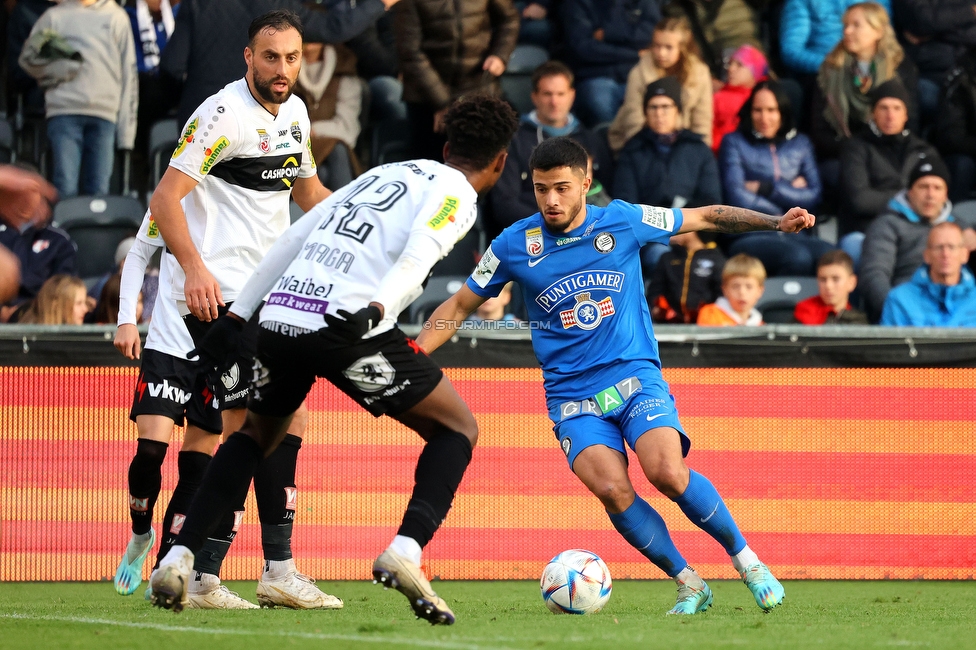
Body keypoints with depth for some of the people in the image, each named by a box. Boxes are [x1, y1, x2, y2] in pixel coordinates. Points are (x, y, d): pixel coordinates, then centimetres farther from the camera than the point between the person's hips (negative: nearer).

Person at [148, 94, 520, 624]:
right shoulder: (457, 195, 9)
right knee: (457, 429, 10)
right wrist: (375, 310, -28)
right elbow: (417, 253, -13)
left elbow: (291, 239, 26)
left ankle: (177, 560, 17)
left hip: (279, 316, 6)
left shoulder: (385, 173, 29)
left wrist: (236, 317, 26)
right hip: (346, 322, -6)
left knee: (258, 433, 31)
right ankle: (405, 551, -11)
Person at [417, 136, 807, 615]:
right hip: (573, 400, 0)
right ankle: (689, 584, -9)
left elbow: (705, 217, 11)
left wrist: (776, 223, 4)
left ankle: (745, 558, -5)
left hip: (636, 378, 0)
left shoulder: (623, 221, 0)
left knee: (668, 473, -26)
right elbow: (459, 307, 11)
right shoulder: (514, 245, 0)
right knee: (612, 489, -26)